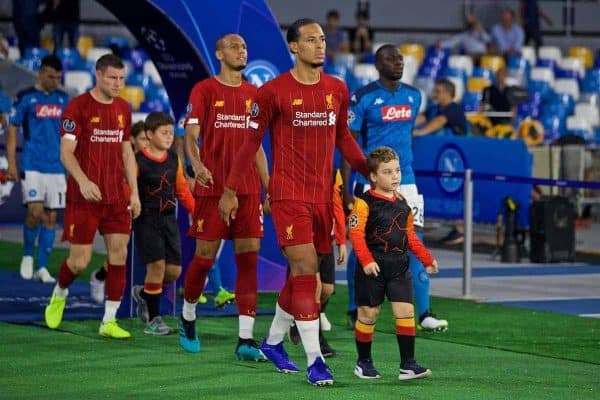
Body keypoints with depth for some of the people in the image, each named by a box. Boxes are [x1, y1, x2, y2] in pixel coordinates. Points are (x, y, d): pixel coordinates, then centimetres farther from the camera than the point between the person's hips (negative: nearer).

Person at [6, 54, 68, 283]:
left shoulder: (63, 99, 10)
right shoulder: (26, 98, -2)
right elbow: (12, 130, 0)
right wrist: (11, 165, -6)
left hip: (57, 167, 4)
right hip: (32, 166, -4)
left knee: (51, 217, 3)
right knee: (35, 212, -15)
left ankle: (42, 268, 9)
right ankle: (28, 255, 9)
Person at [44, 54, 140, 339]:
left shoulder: (123, 109, 11)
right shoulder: (78, 107, -7)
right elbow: (66, 152, -11)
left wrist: (134, 192, 12)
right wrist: (83, 181, -27)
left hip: (117, 197, 5)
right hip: (84, 197, -5)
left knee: (119, 254, -3)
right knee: (80, 260, -4)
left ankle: (109, 322, 3)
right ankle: (59, 295, 29)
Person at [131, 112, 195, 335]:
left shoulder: (174, 160, 8)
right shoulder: (138, 161, -9)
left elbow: (182, 190, 15)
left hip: (169, 218, 6)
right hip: (147, 219, -6)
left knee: (174, 270, 1)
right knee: (157, 264, -11)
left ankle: (144, 293, 30)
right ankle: (153, 319, -1)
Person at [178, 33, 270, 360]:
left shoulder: (253, 94, 13)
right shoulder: (204, 91, -1)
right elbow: (190, 135, -9)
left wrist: (268, 186, 16)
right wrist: (196, 164, -29)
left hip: (248, 190, 4)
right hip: (212, 187, -4)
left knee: (249, 258, -4)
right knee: (205, 256, 2)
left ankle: (245, 340, -6)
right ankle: (187, 318, 29)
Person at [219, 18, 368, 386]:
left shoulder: (338, 90, 7)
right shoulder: (274, 91, -6)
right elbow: (252, 141, 0)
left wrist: (369, 171, 9)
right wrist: (231, 190, 1)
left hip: (323, 194, 5)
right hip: (288, 194, -5)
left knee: (302, 274, 12)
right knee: (306, 269, -13)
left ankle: (274, 342, 31)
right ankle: (315, 361, -13)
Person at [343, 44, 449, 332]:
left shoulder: (413, 95, 9)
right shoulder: (363, 98, -7)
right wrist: (345, 190, -11)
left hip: (405, 181, 4)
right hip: (370, 183, -4)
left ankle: (424, 314, -6)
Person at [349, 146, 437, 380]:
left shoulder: (403, 204, 10)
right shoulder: (365, 203, -10)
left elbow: (410, 236, 20)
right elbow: (356, 233, -16)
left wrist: (427, 259, 20)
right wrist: (366, 260, -27)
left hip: (399, 267, 5)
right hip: (373, 268, -5)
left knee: (406, 311, -6)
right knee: (368, 314, 5)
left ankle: (407, 364, -4)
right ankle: (363, 362, 21)